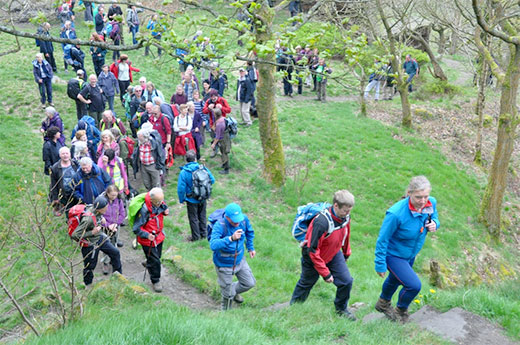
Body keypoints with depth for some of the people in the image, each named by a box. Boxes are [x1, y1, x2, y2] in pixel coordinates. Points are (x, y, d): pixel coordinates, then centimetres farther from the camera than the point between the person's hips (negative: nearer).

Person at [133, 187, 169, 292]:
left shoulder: (160, 203, -14)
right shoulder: (144, 210, -32)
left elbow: (165, 208, 12)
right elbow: (136, 228, -25)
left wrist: (166, 212, -12)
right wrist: (147, 235, -36)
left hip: (159, 236, 7)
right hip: (148, 240, -7)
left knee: (157, 256, 27)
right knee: (154, 261, 4)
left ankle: (149, 264, 59)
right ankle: (156, 281, 25)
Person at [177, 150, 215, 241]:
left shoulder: (184, 172, -20)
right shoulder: (203, 168, -13)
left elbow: (181, 189, -18)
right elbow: (212, 180, -3)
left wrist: (181, 199, -3)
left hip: (191, 200, -3)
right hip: (203, 198, 3)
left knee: (193, 218, 14)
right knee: (202, 216, 23)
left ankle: (196, 236, 26)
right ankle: (203, 233, 36)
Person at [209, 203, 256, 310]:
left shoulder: (244, 219, -15)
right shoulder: (219, 226, -32)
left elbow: (249, 231, 9)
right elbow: (213, 245, -47)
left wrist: (250, 247, 15)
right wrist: (231, 238, -56)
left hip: (239, 260, 5)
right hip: (224, 264, -5)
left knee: (250, 283, 16)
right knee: (228, 295, 9)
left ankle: (234, 291, 47)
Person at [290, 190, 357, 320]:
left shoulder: (345, 217, -17)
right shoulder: (321, 222, -39)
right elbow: (313, 251, -31)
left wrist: (346, 253, 20)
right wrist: (325, 273, -26)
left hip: (334, 254, 5)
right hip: (312, 257, -5)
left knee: (346, 281, -5)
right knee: (306, 283, 15)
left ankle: (341, 309, 20)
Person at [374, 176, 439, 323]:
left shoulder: (431, 203, -19)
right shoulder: (396, 213, -38)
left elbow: (434, 217, 5)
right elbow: (382, 240, -26)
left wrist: (434, 224, -21)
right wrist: (380, 265, -19)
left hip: (411, 254, 7)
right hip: (393, 255, -7)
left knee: (395, 280, 29)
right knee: (414, 285, -15)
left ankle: (383, 304, 59)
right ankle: (401, 311, 18)